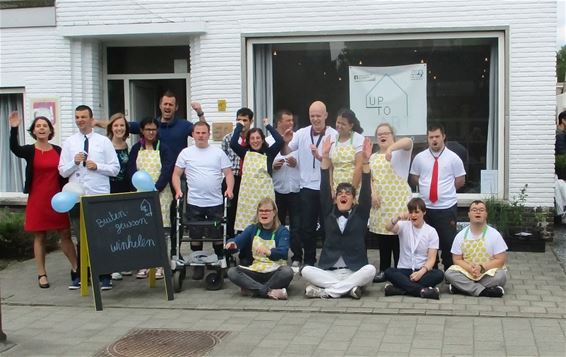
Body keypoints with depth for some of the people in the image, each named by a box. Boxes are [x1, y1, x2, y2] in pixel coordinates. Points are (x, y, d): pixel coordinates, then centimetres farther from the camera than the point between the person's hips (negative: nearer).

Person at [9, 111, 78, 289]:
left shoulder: (58, 150, 5)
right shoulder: (29, 151, -2)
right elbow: (14, 148, -25)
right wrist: (14, 128, -39)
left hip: (57, 199, 2)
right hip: (37, 199, -2)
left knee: (65, 234, 5)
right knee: (39, 237, 4)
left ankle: (77, 268, 14)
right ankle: (42, 274, 11)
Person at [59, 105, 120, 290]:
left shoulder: (104, 141, 5)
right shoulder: (69, 143, 9)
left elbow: (115, 169, 3)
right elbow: (62, 171, 6)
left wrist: (97, 166, -11)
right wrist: (75, 162, -12)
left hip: (100, 196, -2)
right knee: (81, 238, 10)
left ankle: (104, 276, 8)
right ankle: (80, 275, 20)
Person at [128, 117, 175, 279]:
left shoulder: (163, 148, 2)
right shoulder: (136, 149, 9)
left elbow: (167, 170, -5)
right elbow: (131, 169, 3)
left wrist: (156, 189, -14)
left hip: (160, 193, -2)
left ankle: (159, 265, 1)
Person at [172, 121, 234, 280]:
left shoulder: (218, 152, 5)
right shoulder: (186, 153, 4)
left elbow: (228, 173, 4)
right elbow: (176, 174, 6)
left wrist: (229, 188, -13)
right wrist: (178, 190, -10)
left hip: (216, 202, 0)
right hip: (194, 203, 0)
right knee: (195, 236, 7)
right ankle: (198, 265, 18)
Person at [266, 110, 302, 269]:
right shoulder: (268, 140, 5)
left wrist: (296, 163, -13)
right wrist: (272, 165, -12)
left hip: (295, 189, -1)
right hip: (276, 189, 1)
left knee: (296, 225, 1)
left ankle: (297, 258, 9)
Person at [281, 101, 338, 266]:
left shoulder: (333, 135, -7)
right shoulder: (302, 133, 2)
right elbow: (285, 152, 4)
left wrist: (319, 157, -28)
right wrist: (286, 142, -17)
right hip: (307, 187, 2)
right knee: (307, 227, 8)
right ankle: (309, 261, 21)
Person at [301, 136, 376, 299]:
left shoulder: (360, 214, 7)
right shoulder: (329, 213, 9)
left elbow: (365, 191, -5)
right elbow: (324, 189, -1)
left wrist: (365, 161, -17)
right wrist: (325, 157, -10)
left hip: (354, 272, 0)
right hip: (329, 272, 1)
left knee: (370, 270, -32)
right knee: (306, 270, -26)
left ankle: (326, 291, -27)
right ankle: (349, 287, -27)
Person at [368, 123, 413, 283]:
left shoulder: (400, 152, -1)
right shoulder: (373, 157, 17)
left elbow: (408, 141, -22)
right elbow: (369, 178, 14)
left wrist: (390, 148, -38)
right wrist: (372, 193, -4)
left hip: (398, 202, -5)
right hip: (380, 204, 5)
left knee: (398, 236, -5)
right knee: (382, 238, 7)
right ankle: (384, 270, 17)